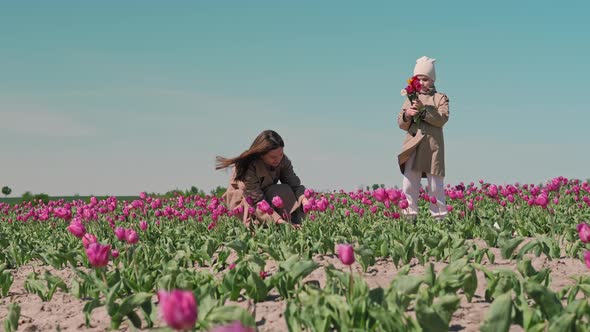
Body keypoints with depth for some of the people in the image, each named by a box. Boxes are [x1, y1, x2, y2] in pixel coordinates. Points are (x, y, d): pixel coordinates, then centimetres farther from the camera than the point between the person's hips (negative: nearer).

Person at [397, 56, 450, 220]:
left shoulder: (440, 98, 5)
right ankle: (409, 217, 1)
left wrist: (423, 109, -20)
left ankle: (439, 217, 6)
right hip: (413, 146, 3)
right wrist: (407, 115, -13)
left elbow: (442, 119, -11)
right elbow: (402, 124, 9)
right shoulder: (410, 99, 14)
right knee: (409, 184, -2)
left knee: (435, 185, 1)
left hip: (433, 147, -3)